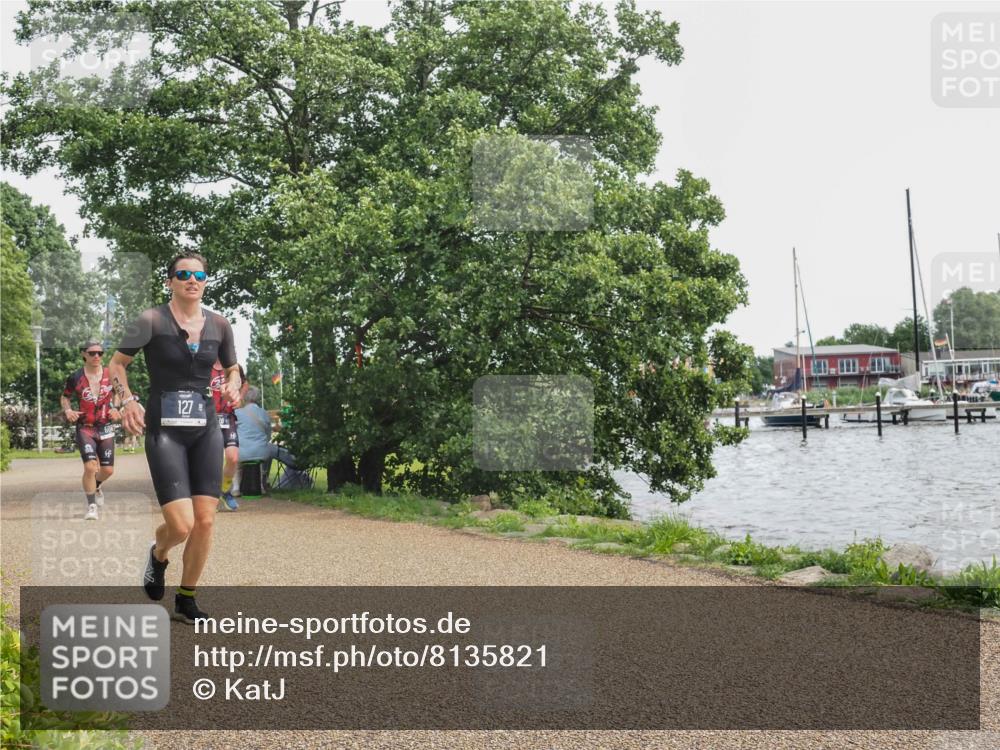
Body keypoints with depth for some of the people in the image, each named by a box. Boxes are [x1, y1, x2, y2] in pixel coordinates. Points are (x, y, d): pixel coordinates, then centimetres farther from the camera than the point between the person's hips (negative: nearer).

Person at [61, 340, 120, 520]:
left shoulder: (111, 375, -2)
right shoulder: (75, 378, -6)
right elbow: (64, 397, 10)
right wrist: (68, 410, -10)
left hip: (105, 427, 3)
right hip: (85, 428, -2)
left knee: (108, 470, 7)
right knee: (90, 466, -20)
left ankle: (95, 487, 43)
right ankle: (91, 506, -6)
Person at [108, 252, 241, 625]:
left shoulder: (219, 325, 5)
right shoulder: (151, 321, -6)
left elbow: (232, 369, 20)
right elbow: (117, 363, 5)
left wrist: (233, 386, -2)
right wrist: (127, 401, -10)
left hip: (206, 429, 4)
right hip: (164, 430, -4)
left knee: (205, 521, 0)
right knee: (181, 526, -13)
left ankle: (186, 601, 19)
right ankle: (158, 555, 25)